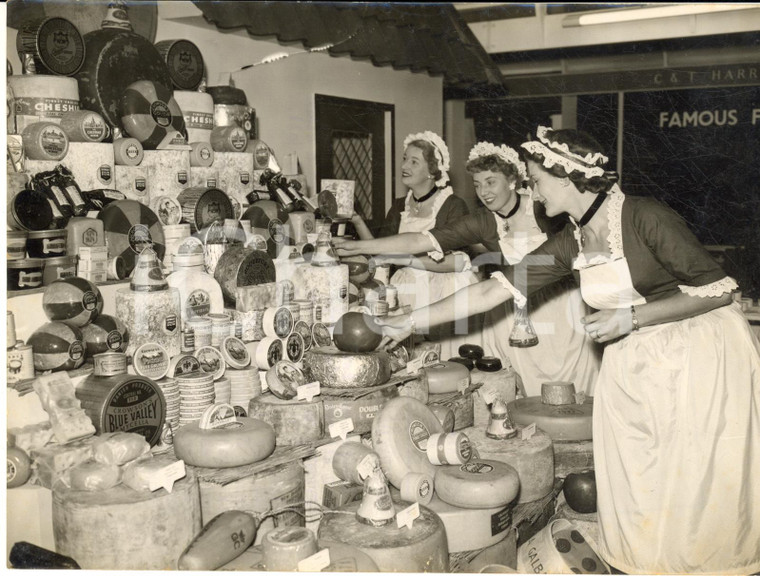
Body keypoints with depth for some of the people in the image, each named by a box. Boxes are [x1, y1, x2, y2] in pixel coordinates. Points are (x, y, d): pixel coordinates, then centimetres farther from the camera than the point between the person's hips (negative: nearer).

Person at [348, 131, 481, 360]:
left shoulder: (454, 205, -5)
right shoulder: (399, 207, 13)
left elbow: (457, 261, -17)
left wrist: (403, 257, -20)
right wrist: (358, 223, -8)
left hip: (447, 297, -4)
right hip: (409, 296, 4)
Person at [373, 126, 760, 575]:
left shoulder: (644, 217, -18)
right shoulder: (569, 245, 1)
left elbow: (717, 288, -17)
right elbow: (492, 291, 0)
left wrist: (630, 317, -19)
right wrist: (408, 323, -2)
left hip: (702, 353, -6)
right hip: (635, 365, 6)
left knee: (699, 482, 3)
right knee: (636, 485, 9)